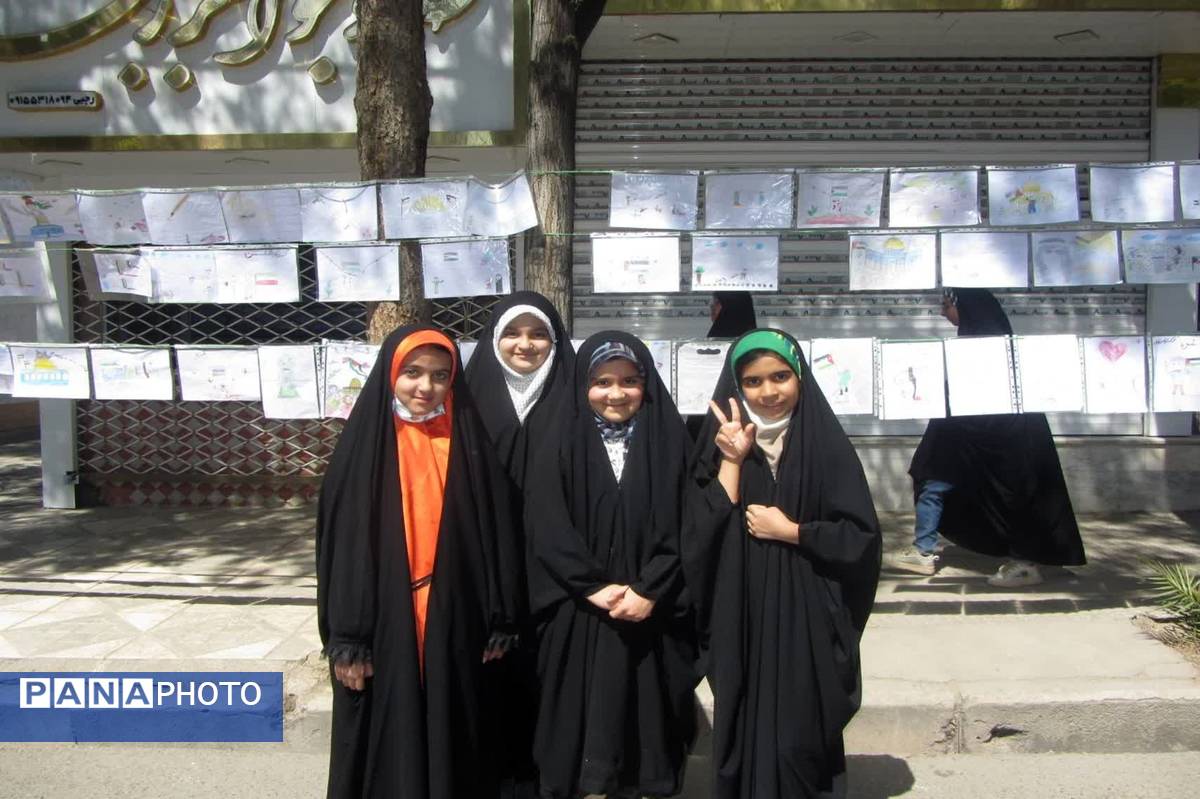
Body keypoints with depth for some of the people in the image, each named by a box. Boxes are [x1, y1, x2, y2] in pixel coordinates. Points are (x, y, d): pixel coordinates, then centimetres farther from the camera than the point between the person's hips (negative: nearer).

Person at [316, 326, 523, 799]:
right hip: (383, 627, -1)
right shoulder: (365, 443, -4)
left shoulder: (468, 443, 1)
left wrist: (498, 622, 0)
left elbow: (494, 532, 2)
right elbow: (341, 542, -5)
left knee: (452, 741, 12)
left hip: (455, 624, 2)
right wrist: (347, 639, -9)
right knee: (387, 746, 9)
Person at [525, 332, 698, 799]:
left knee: (645, 721, 5)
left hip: (653, 617, 1)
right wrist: (595, 589, -14)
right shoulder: (557, 452, 3)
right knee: (579, 722, 3)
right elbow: (547, 532, -5)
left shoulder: (671, 446, 5)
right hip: (578, 617, 0)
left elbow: (683, 528, -2)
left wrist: (648, 592, -12)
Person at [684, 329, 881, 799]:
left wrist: (789, 531, -11)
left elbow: (860, 537, -6)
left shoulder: (826, 445, -2)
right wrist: (732, 460, -13)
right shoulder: (723, 443, 4)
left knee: (800, 741, 2)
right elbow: (703, 533, -8)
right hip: (741, 624, 2)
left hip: (806, 624, -2)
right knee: (744, 735, 8)